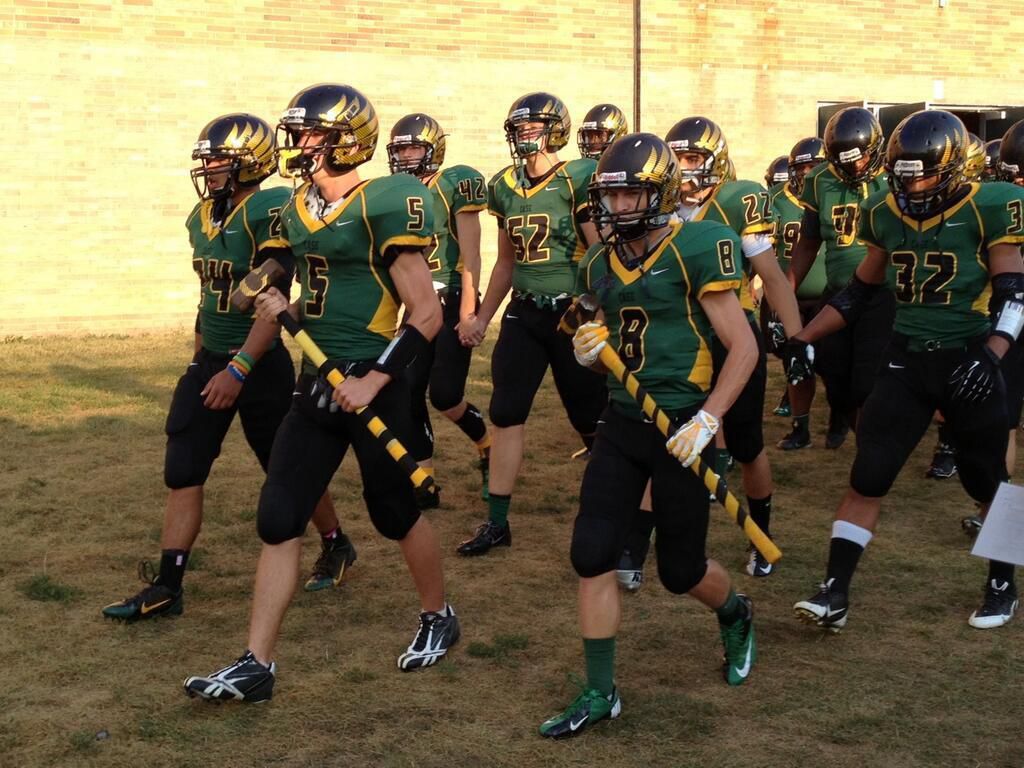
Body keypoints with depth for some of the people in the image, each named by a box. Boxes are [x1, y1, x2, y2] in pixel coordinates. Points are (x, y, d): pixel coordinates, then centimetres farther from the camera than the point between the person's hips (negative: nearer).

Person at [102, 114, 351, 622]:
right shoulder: (202, 216, 7)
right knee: (182, 474, 2)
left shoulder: (268, 213, -18)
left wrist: (238, 371, -25)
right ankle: (166, 588, 7)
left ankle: (336, 547, 33)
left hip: (259, 365, -7)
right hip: (209, 363, 7)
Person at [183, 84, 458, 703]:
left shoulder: (383, 208, -15)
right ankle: (257, 667, 8)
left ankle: (439, 619, 36)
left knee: (395, 512, 10)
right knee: (278, 521, 2)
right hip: (318, 383, 7)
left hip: (373, 385, -7)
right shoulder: (299, 212, 9)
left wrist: (374, 380, -18)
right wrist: (287, 310, 2)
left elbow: (426, 314, -14)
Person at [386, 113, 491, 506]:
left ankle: (489, 450, 20)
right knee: (409, 396, 0)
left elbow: (470, 257, -11)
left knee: (444, 394, -9)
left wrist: (469, 310, -16)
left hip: (452, 302, -6)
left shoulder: (454, 186, -9)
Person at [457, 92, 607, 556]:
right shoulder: (505, 187, 7)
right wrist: (482, 317, 19)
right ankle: (496, 522, 8)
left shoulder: (578, 181, -11)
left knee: (591, 419, 6)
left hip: (571, 313, -5)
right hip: (523, 313, 5)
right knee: (506, 414, 1)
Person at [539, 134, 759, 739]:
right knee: (592, 556, -2)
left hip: (680, 429, -5)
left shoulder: (696, 249, -13)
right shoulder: (600, 264, 7)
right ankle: (600, 695, 11)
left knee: (680, 571, 7)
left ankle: (737, 616, 42)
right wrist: (591, 352, -3)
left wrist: (707, 420, -21)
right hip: (622, 424, 6)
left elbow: (743, 347, -13)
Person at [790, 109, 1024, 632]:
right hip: (906, 362, 3)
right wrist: (801, 337, 9)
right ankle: (834, 593, 0)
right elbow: (859, 292, 13)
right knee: (867, 479, -3)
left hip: (967, 362, -3)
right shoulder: (886, 214, 3)